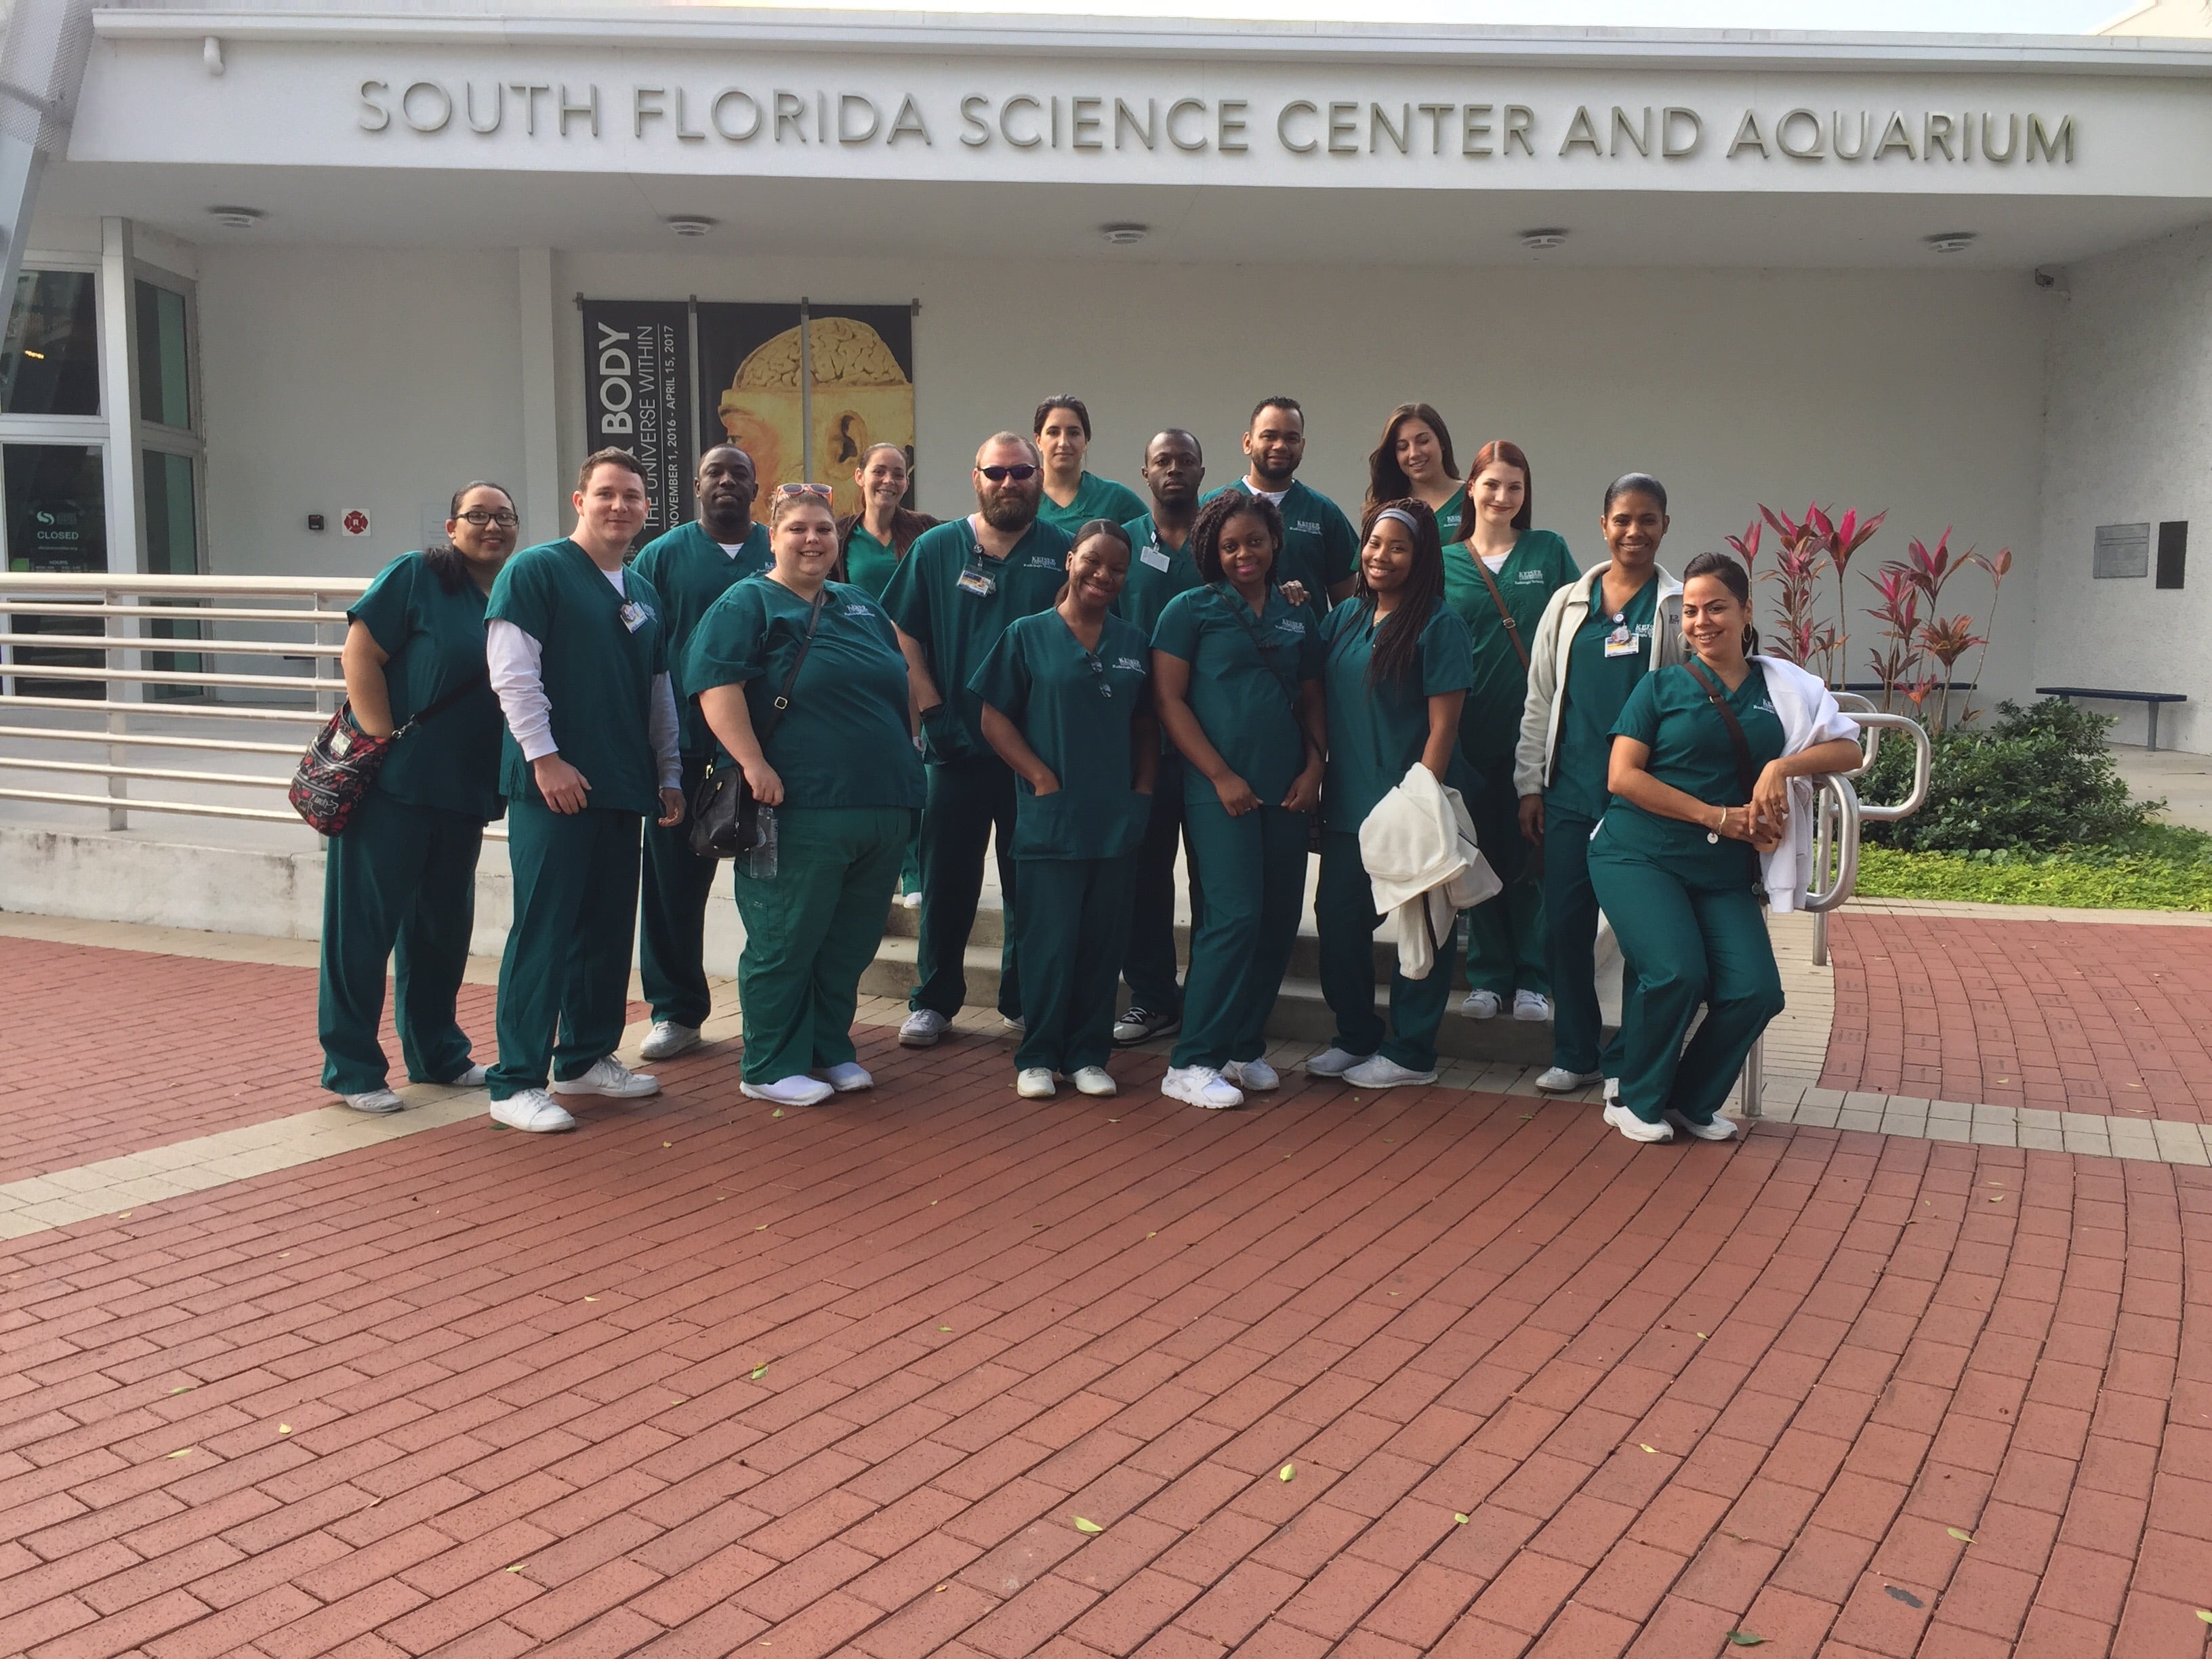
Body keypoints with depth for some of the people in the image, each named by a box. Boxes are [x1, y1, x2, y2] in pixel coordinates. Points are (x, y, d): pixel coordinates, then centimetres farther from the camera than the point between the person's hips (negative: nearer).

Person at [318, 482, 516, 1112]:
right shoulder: (415, 576, -7)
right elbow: (359, 654, -12)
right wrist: (383, 740, -16)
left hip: (462, 795, 6)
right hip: (389, 781, -6)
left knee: (443, 924, 15)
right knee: (366, 923, 0)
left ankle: (437, 1054, 29)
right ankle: (351, 1068, 9)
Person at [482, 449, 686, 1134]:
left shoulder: (644, 594, 18)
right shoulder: (536, 570, -3)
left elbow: (659, 693, 23)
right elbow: (512, 673, -12)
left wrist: (669, 775, 18)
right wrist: (545, 757, -17)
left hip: (624, 788, 7)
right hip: (552, 786, -7)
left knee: (608, 928, 12)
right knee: (543, 929, -7)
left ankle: (586, 1057, 25)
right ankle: (516, 1083, -1)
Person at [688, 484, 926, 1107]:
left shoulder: (862, 606, 19)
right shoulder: (746, 605, -2)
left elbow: (900, 686, 27)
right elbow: (717, 687, -14)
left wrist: (905, 758, 19)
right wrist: (753, 764, -23)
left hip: (881, 809, 7)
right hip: (798, 808, -7)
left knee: (851, 941, 13)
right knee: (784, 941, 1)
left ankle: (830, 1049, 27)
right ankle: (770, 1068, 12)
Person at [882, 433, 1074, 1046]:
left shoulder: (1063, 553, 3)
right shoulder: (935, 549, 5)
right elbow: (902, 635, 5)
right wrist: (933, 711, -5)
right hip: (958, 744, 0)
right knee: (947, 877, 5)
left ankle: (1024, 1000, 22)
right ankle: (934, 1000, 18)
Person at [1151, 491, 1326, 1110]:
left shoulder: (1298, 618, 15)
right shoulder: (1191, 610, 1)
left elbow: (1312, 701, 19)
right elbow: (1169, 699, -5)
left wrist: (1314, 769, 2)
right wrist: (1222, 776, -10)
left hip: (1287, 792, 5)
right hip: (1219, 790, -5)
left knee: (1280, 920, 6)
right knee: (1235, 915, -12)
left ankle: (1245, 1048, 21)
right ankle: (1191, 1064, -5)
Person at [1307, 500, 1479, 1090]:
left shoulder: (1439, 623, -8)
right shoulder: (1344, 617, 9)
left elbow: (1443, 724, -12)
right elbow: (1317, 702, 13)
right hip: (1348, 801, 6)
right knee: (1338, 915, 10)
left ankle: (1411, 1053, 17)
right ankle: (1356, 1037, 27)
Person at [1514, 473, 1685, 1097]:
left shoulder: (1681, 608, 3)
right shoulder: (1568, 604, 10)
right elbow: (1539, 699, 12)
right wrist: (1530, 783, 6)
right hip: (1571, 789, 3)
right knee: (1564, 924, 4)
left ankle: (1629, 1060, 16)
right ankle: (1574, 1054, 19)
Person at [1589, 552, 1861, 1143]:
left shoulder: (1783, 687, 11)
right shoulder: (1662, 686, 2)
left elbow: (1849, 749, 8)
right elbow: (1622, 776, -6)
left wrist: (1783, 766, -12)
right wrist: (1719, 816, -11)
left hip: (1724, 872, 3)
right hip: (1640, 856, -3)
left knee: (1755, 992, -13)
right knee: (1676, 973, -23)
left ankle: (1694, 1103, 11)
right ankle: (1637, 1102, 1)